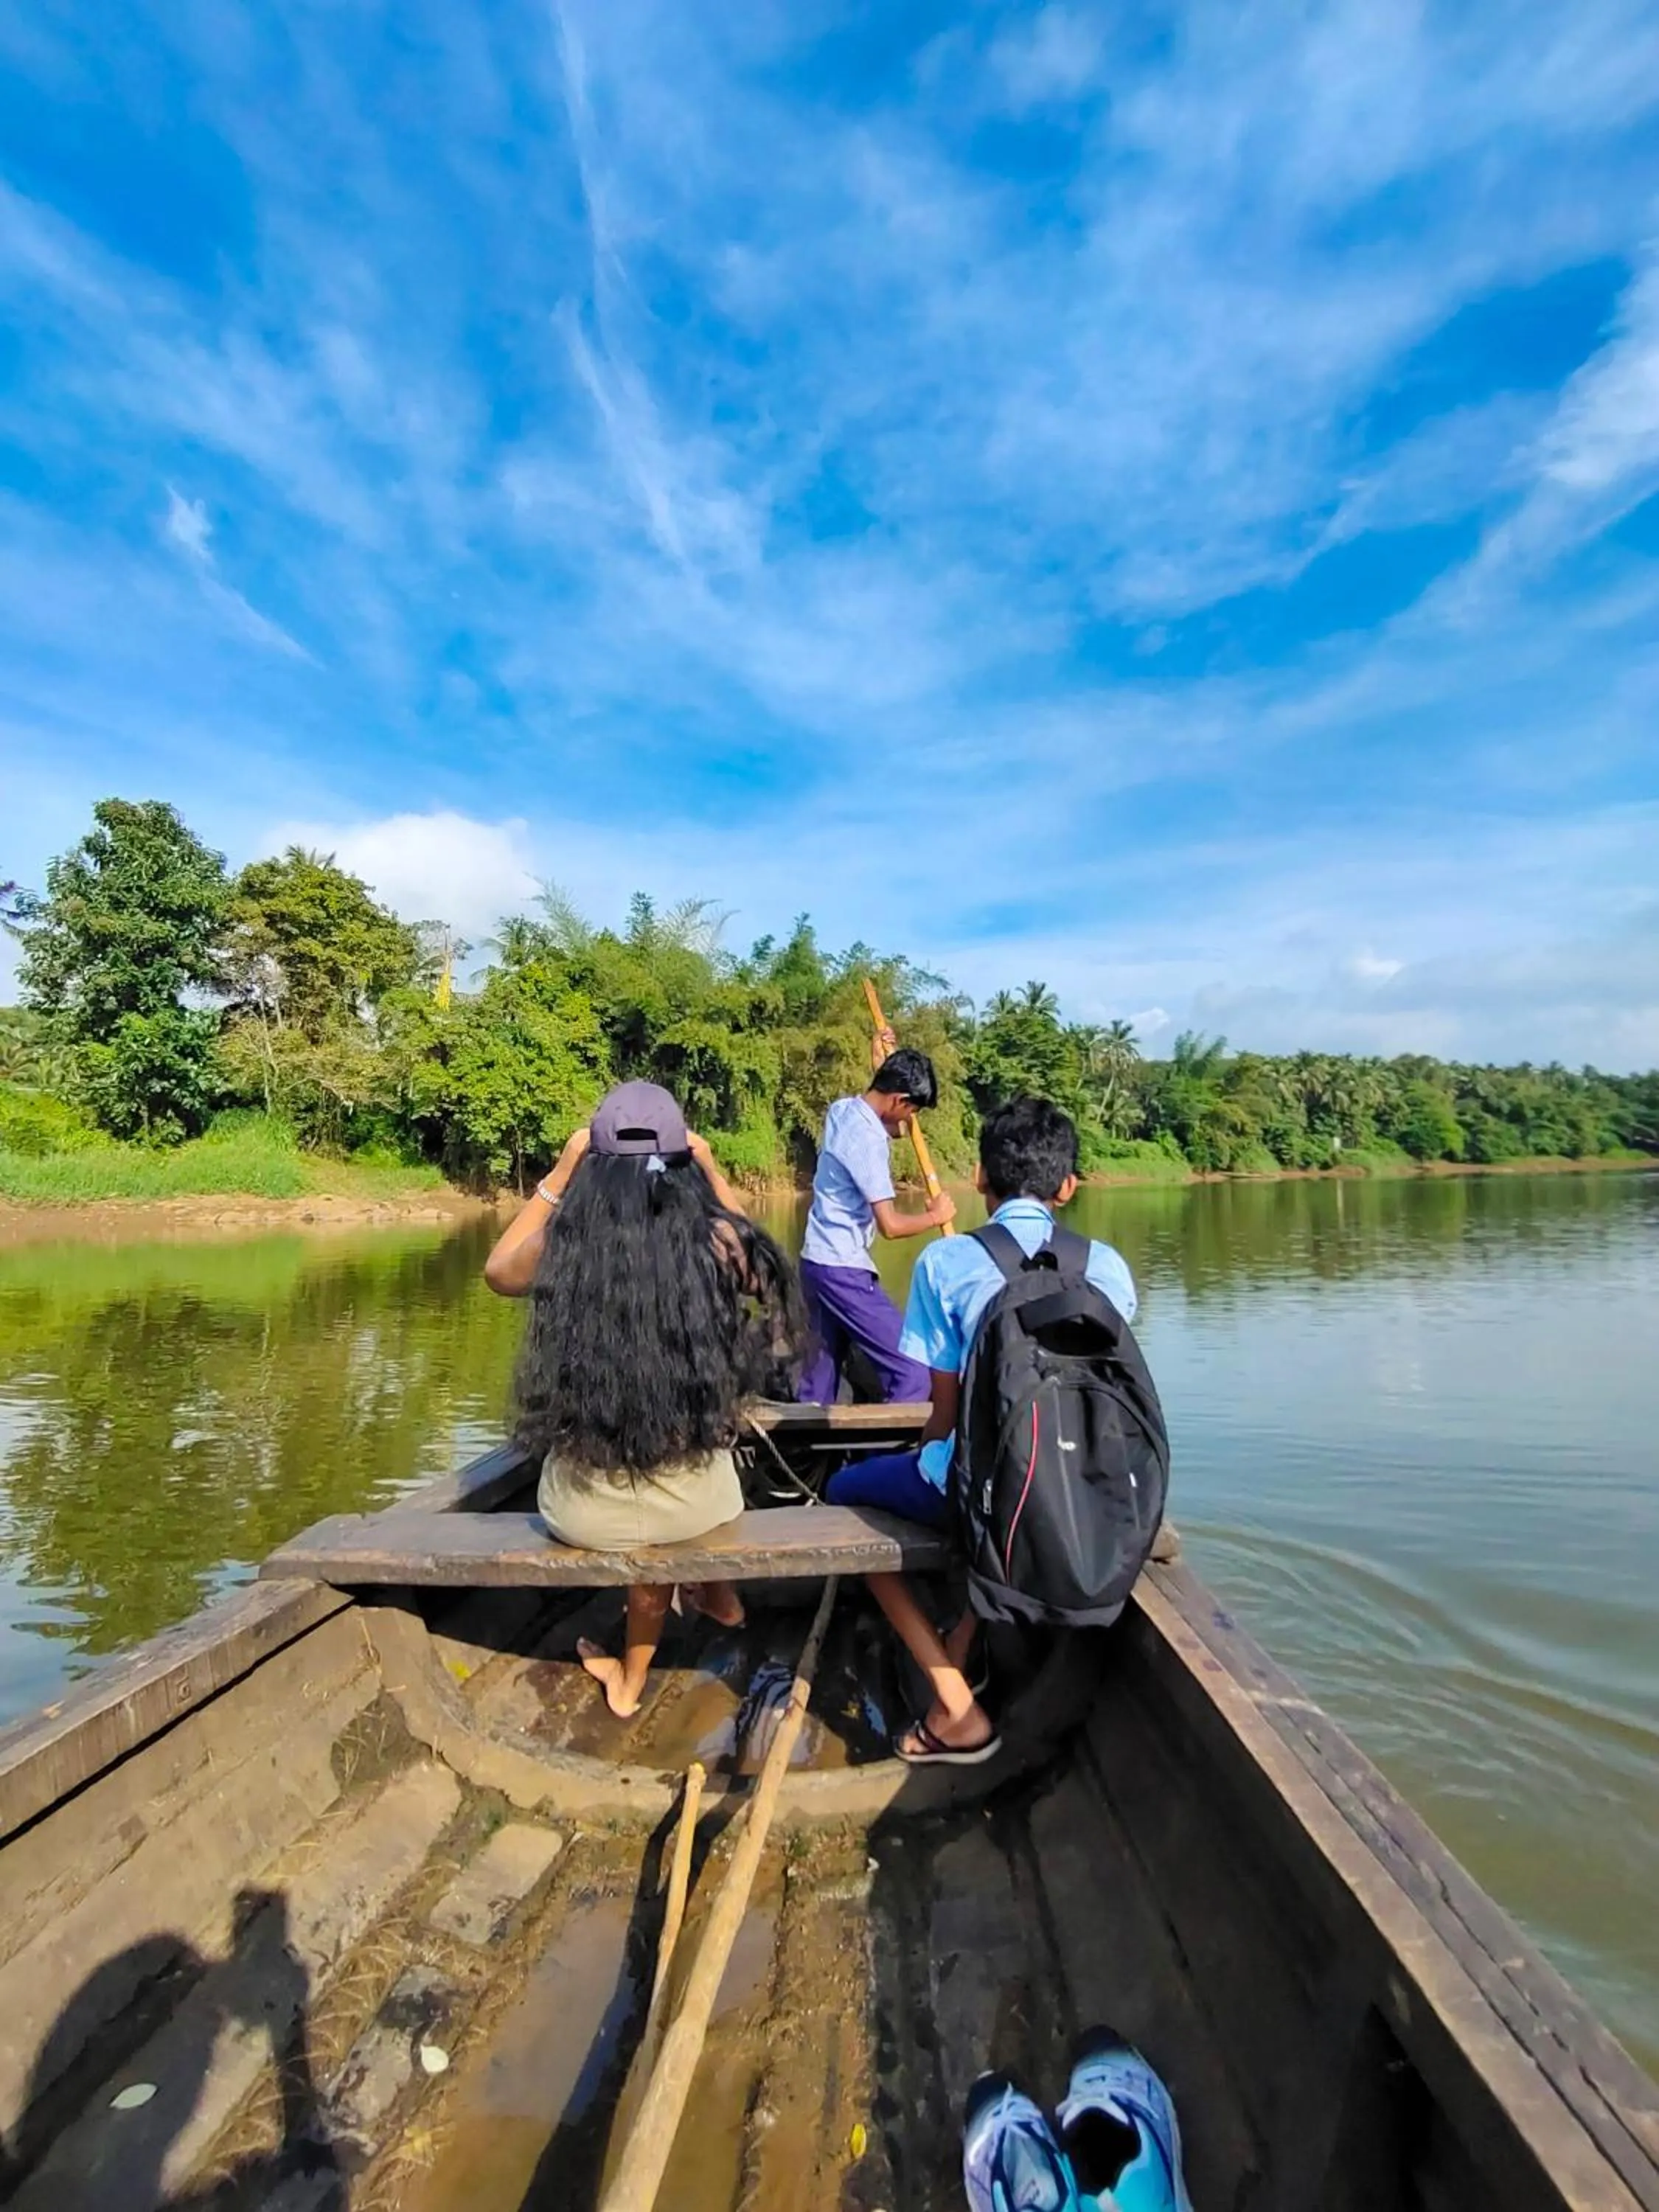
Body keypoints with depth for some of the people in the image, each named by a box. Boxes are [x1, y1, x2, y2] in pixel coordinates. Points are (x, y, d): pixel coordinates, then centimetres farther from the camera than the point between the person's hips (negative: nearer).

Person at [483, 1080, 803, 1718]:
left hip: (585, 1511, 0)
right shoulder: (717, 1241, -14)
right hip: (696, 1502, 0)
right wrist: (712, 1172, 10)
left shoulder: (561, 1245, -14)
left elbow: (498, 1271, 11)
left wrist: (559, 1173, 7)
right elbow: (761, 1256, 12)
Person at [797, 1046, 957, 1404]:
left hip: (818, 1261, 10)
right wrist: (935, 1216, -5)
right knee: (910, 1370, -8)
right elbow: (890, 1224, -23)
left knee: (823, 1366, 18)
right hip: (843, 1269, -10)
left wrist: (884, 1065, 23)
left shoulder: (842, 1109, 5)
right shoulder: (869, 1137, -20)